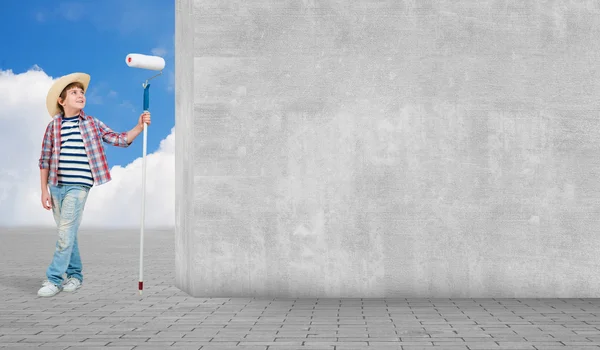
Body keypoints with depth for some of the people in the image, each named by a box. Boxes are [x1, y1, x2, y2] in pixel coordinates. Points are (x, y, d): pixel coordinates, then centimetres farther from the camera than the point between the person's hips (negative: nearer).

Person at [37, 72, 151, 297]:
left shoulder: (92, 124, 5)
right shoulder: (53, 126, 6)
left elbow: (119, 140, 3)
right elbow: (45, 160, 8)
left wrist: (139, 127, -12)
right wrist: (44, 190, 4)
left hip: (79, 186, -2)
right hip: (56, 186, 2)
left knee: (66, 234, -8)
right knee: (67, 234, 10)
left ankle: (54, 279, -4)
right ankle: (75, 275, 22)